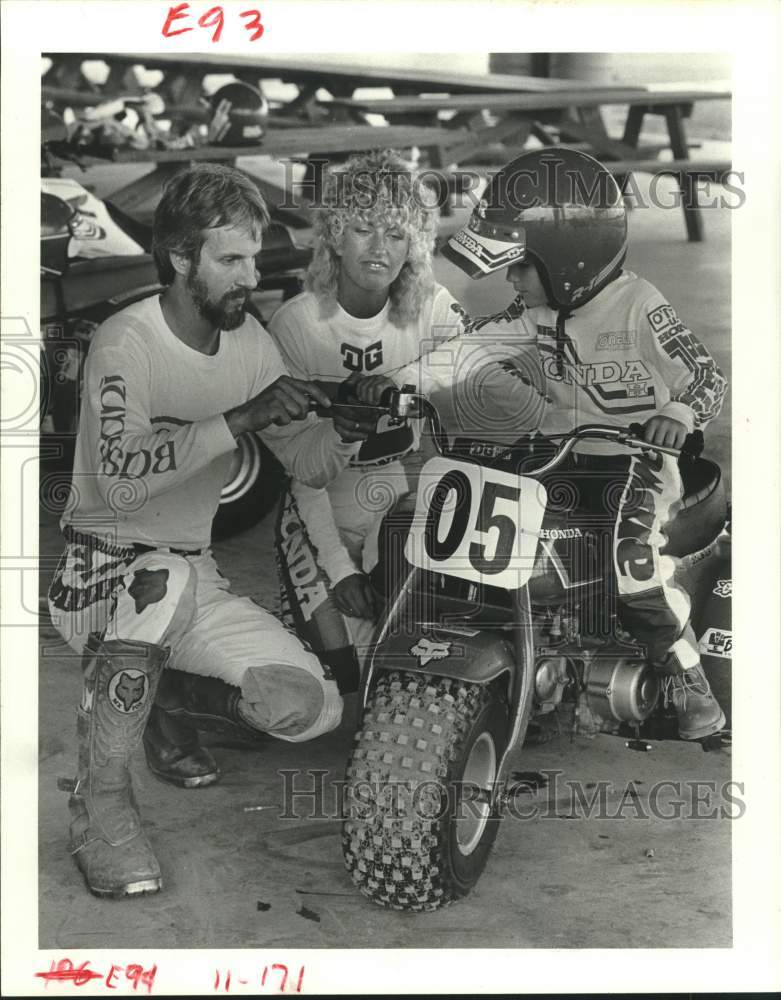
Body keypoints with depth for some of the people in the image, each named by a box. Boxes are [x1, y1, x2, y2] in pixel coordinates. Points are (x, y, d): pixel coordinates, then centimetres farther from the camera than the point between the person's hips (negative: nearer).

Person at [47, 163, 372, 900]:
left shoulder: (249, 342, 3)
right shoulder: (126, 343, -16)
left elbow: (307, 465, 2)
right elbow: (121, 476, -31)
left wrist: (345, 429, -18)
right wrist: (240, 419, -35)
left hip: (193, 576, 6)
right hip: (102, 569, -5)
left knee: (312, 706, -12)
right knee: (166, 579, -41)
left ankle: (168, 696, 17)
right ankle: (99, 802, -26)